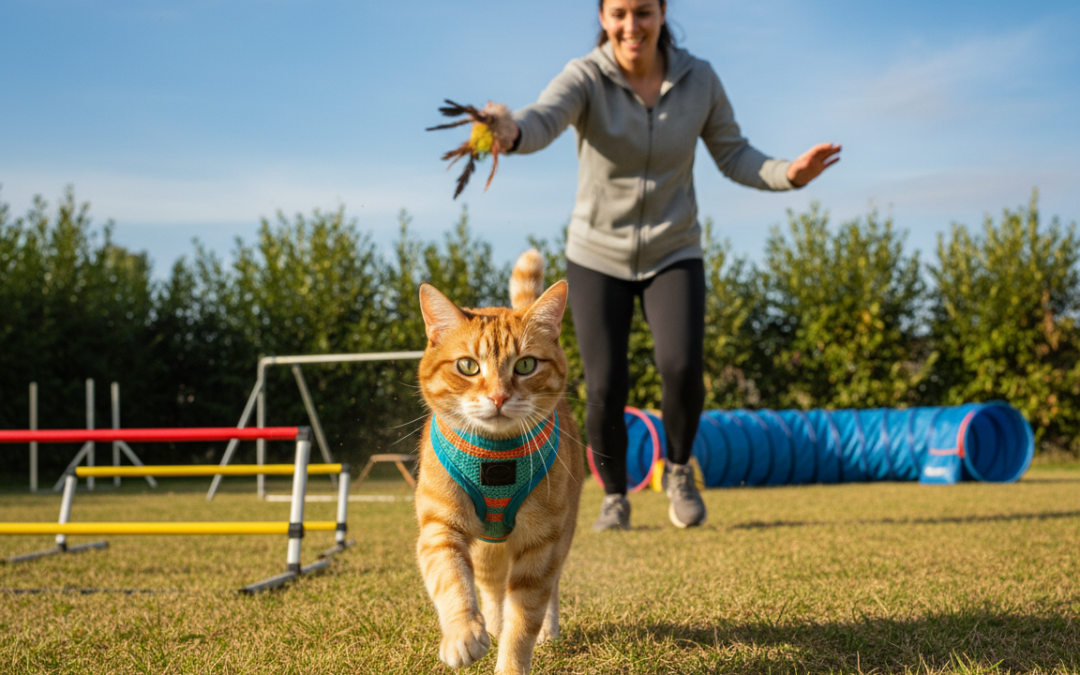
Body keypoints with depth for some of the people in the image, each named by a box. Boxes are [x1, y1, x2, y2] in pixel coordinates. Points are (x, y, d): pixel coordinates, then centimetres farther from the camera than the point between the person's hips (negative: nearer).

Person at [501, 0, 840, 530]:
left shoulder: (698, 79, -7)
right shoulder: (585, 78, -16)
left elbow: (733, 157, 2)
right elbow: (542, 119, -36)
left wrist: (790, 173, -17)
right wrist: (509, 133, -61)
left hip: (673, 255, 1)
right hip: (598, 257, -1)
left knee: (682, 368, -21)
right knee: (606, 389, -7)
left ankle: (678, 468, 9)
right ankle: (614, 494, 21)